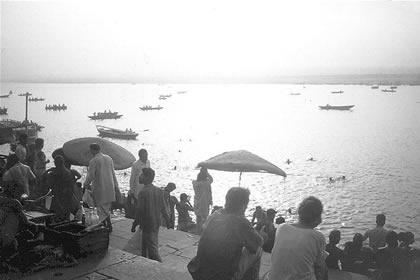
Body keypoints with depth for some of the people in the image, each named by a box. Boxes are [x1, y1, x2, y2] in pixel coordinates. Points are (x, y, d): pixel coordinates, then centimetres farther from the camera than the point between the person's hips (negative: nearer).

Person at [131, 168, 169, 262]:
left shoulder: (143, 192, -19)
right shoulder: (159, 191, 2)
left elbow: (140, 211, -17)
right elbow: (163, 208, 7)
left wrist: (134, 225, -8)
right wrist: (167, 220, 18)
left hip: (147, 225, -7)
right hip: (157, 224, 8)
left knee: (152, 249, -1)